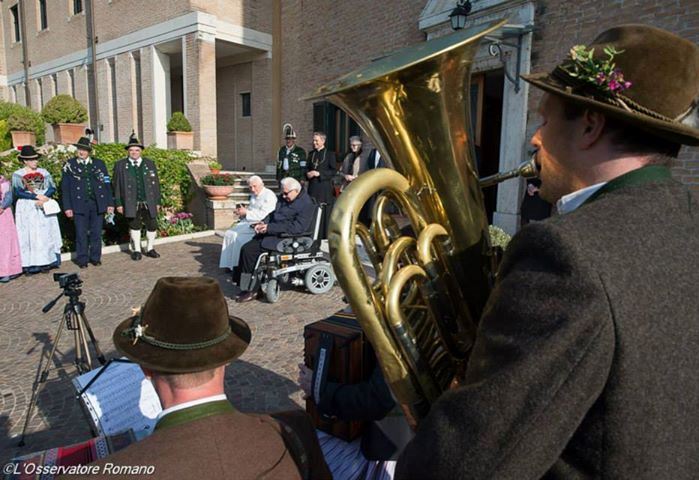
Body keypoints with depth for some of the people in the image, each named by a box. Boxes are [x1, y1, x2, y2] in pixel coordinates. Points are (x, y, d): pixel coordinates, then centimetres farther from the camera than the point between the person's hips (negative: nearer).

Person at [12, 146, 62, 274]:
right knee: (29, 235, -2)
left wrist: (44, 198, -17)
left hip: (44, 207, 2)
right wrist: (36, 196, -18)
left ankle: (46, 262, 6)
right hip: (27, 209, -2)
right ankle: (31, 265, 0)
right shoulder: (17, 175, 2)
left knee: (46, 234, 2)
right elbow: (18, 192, -8)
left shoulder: (43, 172, 8)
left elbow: (52, 188, 0)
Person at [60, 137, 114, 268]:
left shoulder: (99, 164, 8)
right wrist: (67, 207, -3)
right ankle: (82, 259, 11)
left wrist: (110, 203, 2)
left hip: (98, 203, 1)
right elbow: (65, 187, 4)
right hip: (80, 204, -1)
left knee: (96, 232, 6)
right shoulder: (70, 165, 5)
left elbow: (107, 184, 8)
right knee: (81, 233, 1)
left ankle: (95, 257, 17)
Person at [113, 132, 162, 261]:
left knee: (152, 226, 2)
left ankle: (150, 249, 18)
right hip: (131, 204, -1)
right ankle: (136, 250, 19)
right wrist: (118, 203, -2)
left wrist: (157, 201, 5)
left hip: (149, 203, 1)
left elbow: (156, 183, 9)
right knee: (134, 226, 6)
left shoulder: (149, 164, 9)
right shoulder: (120, 165, 5)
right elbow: (117, 186, 4)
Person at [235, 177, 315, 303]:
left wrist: (269, 228, -21)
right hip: (273, 234, 9)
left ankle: (251, 290, -7)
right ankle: (246, 287, -5)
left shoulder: (306, 204, -13)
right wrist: (263, 223, 0)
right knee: (246, 248, -9)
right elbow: (273, 215, 24)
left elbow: (296, 227, -21)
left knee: (250, 250, -19)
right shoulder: (284, 199, 16)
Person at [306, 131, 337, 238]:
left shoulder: (330, 154, -1)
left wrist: (319, 173, -14)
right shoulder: (311, 154, 15)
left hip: (325, 188, -5)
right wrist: (308, 174, -1)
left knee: (325, 213, -4)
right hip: (313, 187, 5)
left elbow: (334, 171, -6)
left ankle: (325, 237, 4)